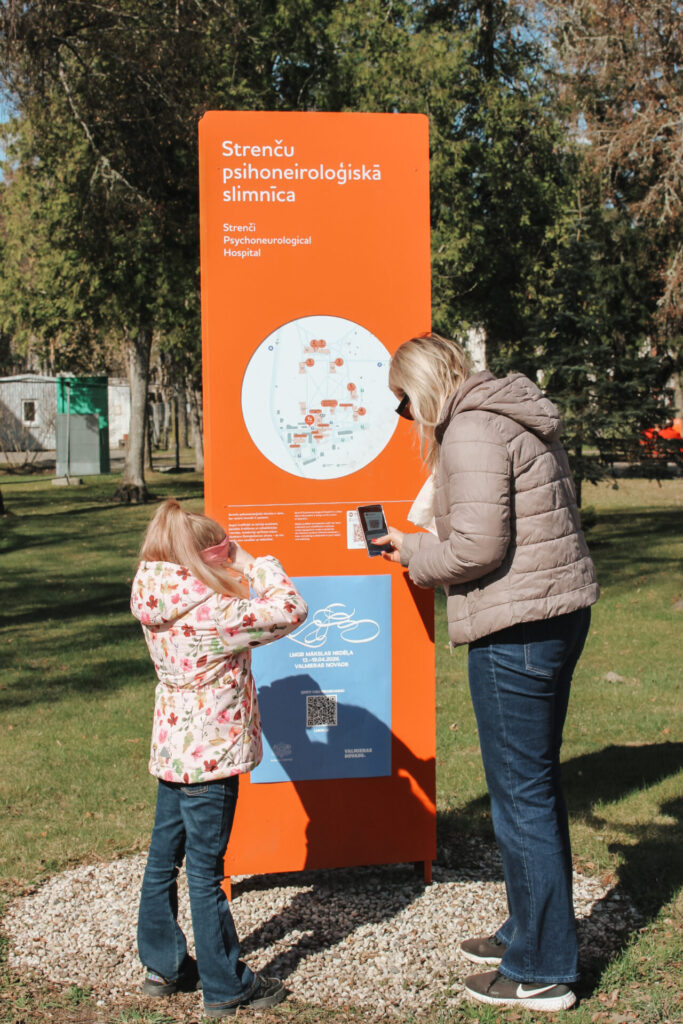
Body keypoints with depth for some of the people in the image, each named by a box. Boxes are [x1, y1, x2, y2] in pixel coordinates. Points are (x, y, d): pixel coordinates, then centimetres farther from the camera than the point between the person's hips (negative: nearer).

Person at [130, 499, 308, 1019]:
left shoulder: (162, 607, 3)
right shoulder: (214, 613, -22)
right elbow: (290, 610, -19)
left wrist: (239, 573, 6)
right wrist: (254, 564, -7)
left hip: (173, 751, 8)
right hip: (209, 757, -8)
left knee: (164, 858, 17)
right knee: (205, 871, 1)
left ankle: (163, 965, 32)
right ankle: (226, 986, 14)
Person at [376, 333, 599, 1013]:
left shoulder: (469, 430, -15)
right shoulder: (521, 420, 15)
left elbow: (476, 547, -22)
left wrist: (413, 554, -4)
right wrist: (428, 544, 16)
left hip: (516, 632, -10)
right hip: (563, 610, 10)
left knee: (521, 795, 0)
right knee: (537, 783, 20)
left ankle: (541, 971, 12)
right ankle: (531, 933, 36)